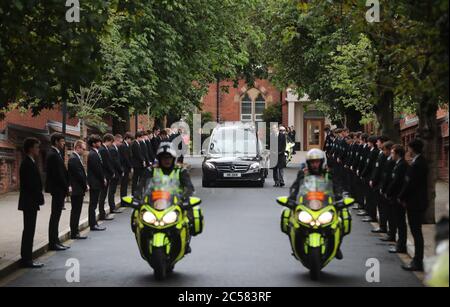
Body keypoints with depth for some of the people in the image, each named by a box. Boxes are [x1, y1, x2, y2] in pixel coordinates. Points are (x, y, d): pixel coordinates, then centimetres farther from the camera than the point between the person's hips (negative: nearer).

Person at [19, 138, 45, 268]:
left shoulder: (29, 162, 13)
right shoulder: (28, 164, -17)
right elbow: (31, 184, -22)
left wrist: (39, 198, 10)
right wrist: (40, 198, -16)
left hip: (30, 202, 10)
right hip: (30, 202, -10)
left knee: (29, 230, 14)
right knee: (29, 230, -6)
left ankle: (26, 258, 20)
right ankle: (27, 259, -2)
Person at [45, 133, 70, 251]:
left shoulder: (56, 153, 14)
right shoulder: (53, 155, -17)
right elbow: (58, 174, -20)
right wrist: (66, 188, -15)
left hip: (59, 189, 10)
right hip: (57, 189, -10)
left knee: (56, 216, 13)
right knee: (55, 216, -4)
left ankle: (55, 241, 19)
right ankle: (53, 243, 0)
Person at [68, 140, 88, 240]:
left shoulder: (76, 158, 15)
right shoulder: (74, 159, -17)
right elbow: (79, 175, -20)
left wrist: (85, 185, 7)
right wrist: (85, 186, -10)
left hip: (78, 190, 10)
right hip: (77, 190, -10)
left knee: (76, 212, 13)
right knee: (76, 212, -4)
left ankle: (75, 232, 19)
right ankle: (74, 233, 0)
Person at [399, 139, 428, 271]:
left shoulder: (417, 164, -20)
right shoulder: (420, 161, 11)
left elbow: (411, 183, -21)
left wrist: (402, 197, -9)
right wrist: (403, 197, 13)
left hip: (415, 203, -10)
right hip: (417, 202, 10)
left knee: (416, 232, -4)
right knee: (416, 231, 14)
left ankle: (418, 262, 1)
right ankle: (418, 260, 20)